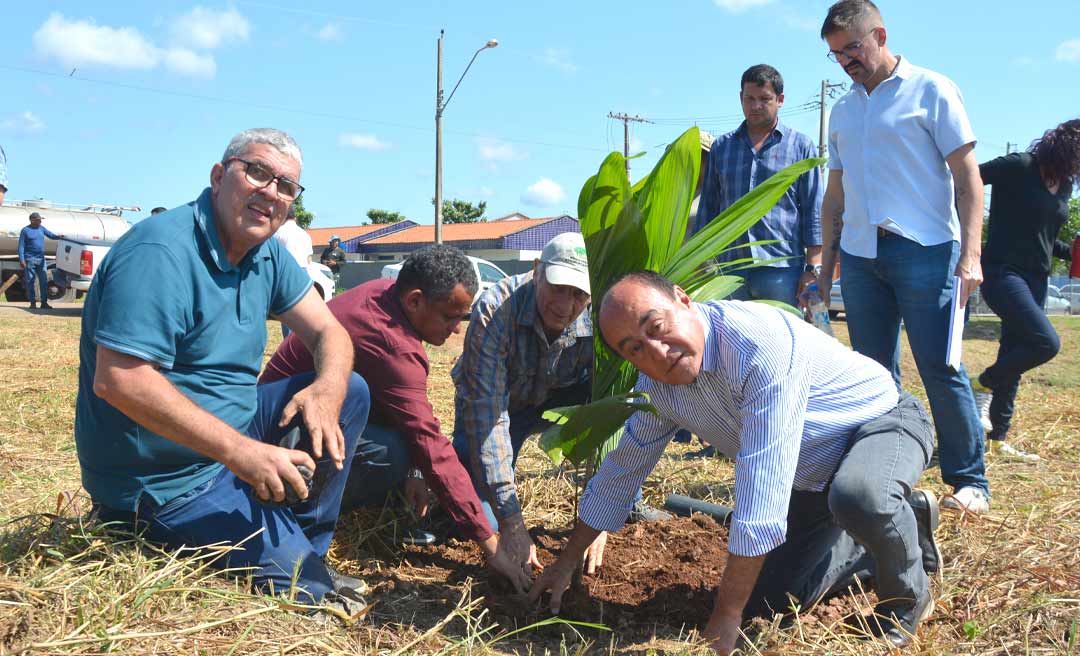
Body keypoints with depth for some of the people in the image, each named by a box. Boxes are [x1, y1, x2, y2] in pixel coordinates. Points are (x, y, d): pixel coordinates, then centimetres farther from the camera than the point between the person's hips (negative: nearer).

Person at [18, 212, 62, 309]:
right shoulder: (25, 230, -3)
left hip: (41, 259, 4)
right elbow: (21, 246, -5)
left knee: (44, 281, 1)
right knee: (30, 281, 0)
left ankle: (44, 302, 5)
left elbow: (51, 235, 1)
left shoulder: (42, 228, 10)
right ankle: (33, 302, 5)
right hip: (30, 259, -4)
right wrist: (21, 260, -13)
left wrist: (58, 236, -23)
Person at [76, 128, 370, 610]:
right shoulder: (160, 252, -23)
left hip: (230, 433, 9)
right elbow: (117, 379, -30)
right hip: (162, 477, -9)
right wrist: (239, 450, -32)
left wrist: (326, 391, -19)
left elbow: (329, 333, 5)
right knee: (292, 578, -21)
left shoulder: (266, 254, 4)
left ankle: (306, 552, 9)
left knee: (351, 392, 4)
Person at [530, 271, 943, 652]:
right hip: (812, 481, 7)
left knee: (857, 496, -40)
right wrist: (566, 564, 10)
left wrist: (724, 624, -32)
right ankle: (892, 536, 23)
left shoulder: (761, 343, -38)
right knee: (764, 600, 3)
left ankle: (908, 593, -5)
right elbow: (621, 472, 3)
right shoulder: (657, 386, -13)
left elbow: (760, 498, -39)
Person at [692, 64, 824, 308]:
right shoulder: (721, 146, 15)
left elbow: (814, 212, 4)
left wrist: (813, 269, -4)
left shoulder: (801, 146, 8)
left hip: (782, 271, -2)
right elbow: (708, 208, 17)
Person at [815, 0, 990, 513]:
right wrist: (826, 266, 14)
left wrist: (971, 253, -13)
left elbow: (967, 175, -4)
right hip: (860, 255, 5)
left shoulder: (930, 90, 1)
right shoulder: (842, 111, 17)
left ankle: (968, 480, 8)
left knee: (940, 369, -5)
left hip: (924, 251, -5)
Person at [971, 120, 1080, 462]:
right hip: (1002, 272, -8)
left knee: (1014, 357, 9)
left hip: (1036, 279, 8)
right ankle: (983, 385, 0)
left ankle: (998, 439, 16)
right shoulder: (1018, 167, -10)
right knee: (1046, 342, -22)